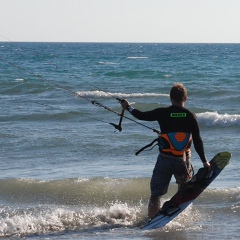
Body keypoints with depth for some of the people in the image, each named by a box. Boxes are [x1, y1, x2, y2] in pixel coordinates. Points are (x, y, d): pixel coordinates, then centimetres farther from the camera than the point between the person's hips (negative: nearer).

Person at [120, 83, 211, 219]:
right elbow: (198, 141, -2)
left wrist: (128, 108, 25)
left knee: (155, 194, 4)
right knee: (184, 186, 28)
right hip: (183, 161, 1)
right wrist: (204, 161, 5)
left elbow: (142, 116, 6)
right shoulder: (191, 116, -4)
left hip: (165, 160, -1)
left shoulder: (163, 113, -7)